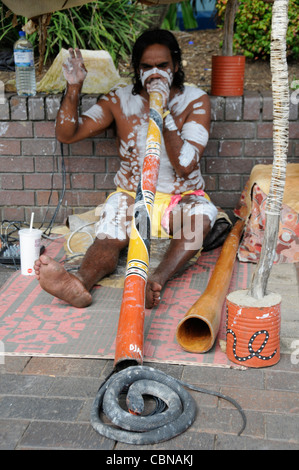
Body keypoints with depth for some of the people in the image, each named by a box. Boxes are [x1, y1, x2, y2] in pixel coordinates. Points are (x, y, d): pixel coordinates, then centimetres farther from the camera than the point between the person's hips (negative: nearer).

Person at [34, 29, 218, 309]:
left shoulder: (195, 101, -4)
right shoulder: (120, 100, 2)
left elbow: (185, 165, -17)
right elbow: (67, 134, -1)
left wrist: (164, 112, -24)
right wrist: (74, 87, -14)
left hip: (180, 198, -1)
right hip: (131, 195, 1)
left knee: (201, 215, -37)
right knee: (108, 237, -31)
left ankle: (157, 281, -59)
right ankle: (81, 283, -60)